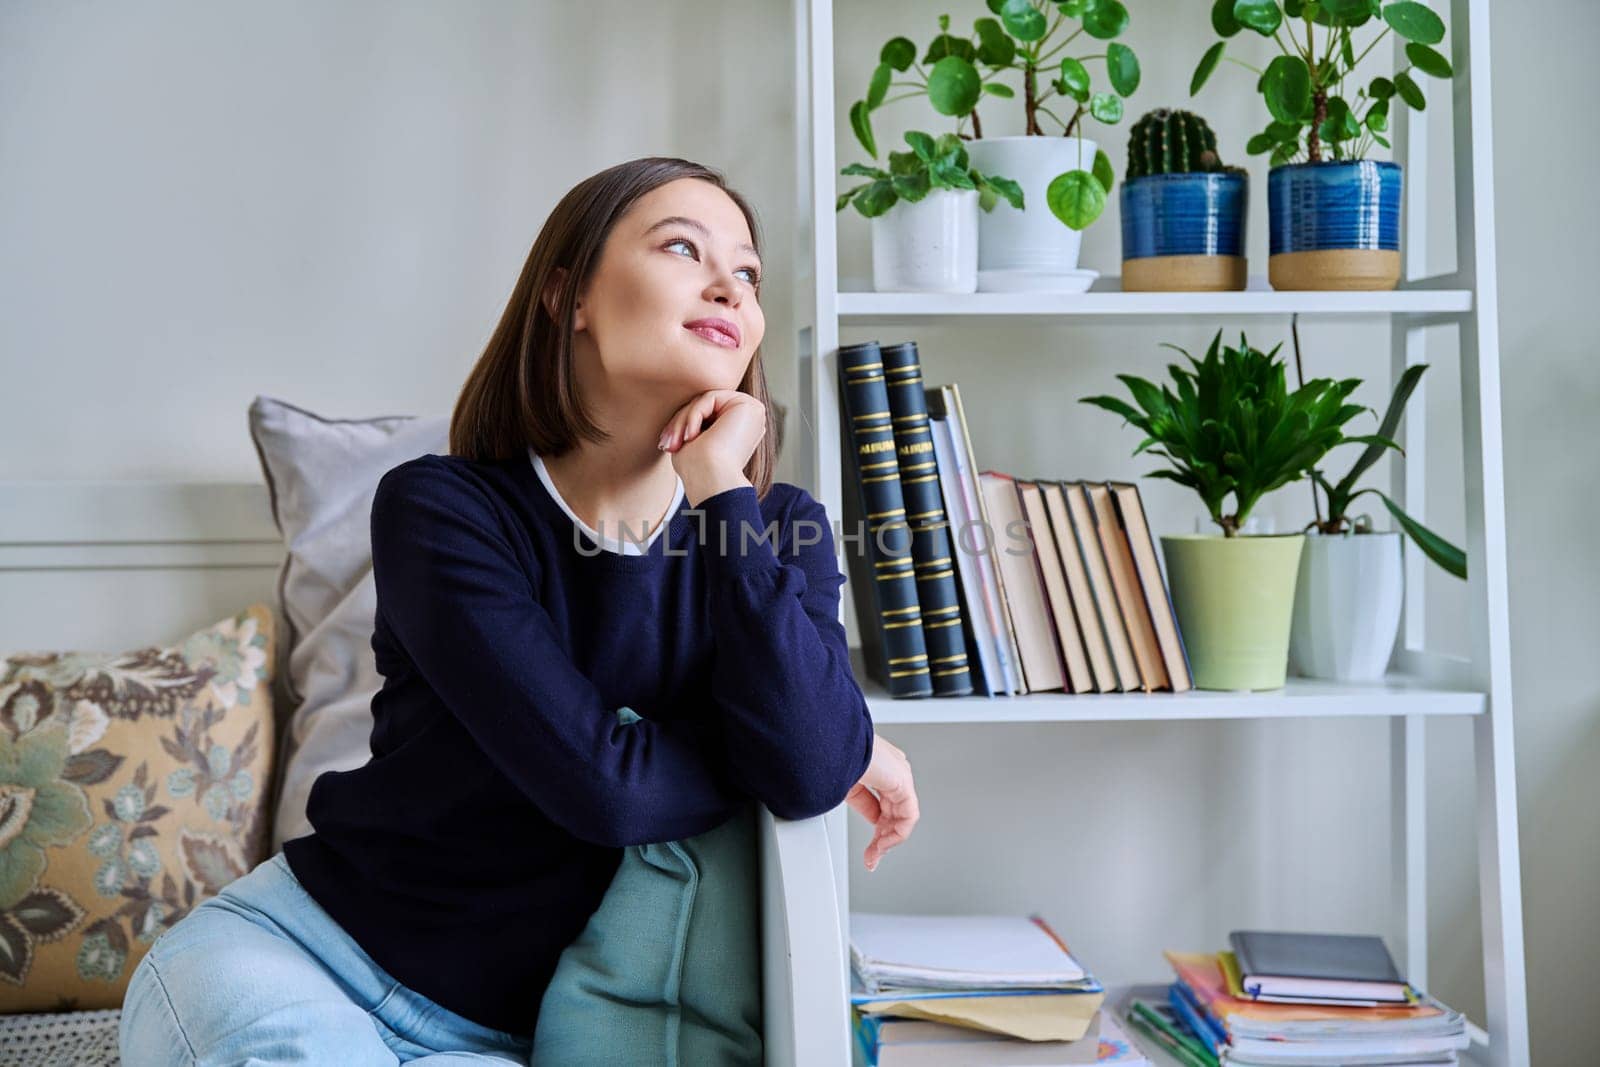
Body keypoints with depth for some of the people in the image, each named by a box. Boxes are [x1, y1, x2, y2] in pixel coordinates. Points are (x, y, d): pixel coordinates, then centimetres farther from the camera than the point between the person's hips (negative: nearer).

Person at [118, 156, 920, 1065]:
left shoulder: (778, 529, -2)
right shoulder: (441, 509, -13)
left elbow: (811, 776, -20)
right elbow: (603, 784, -23)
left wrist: (720, 491, -19)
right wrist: (837, 748, -10)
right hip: (299, 946, -2)